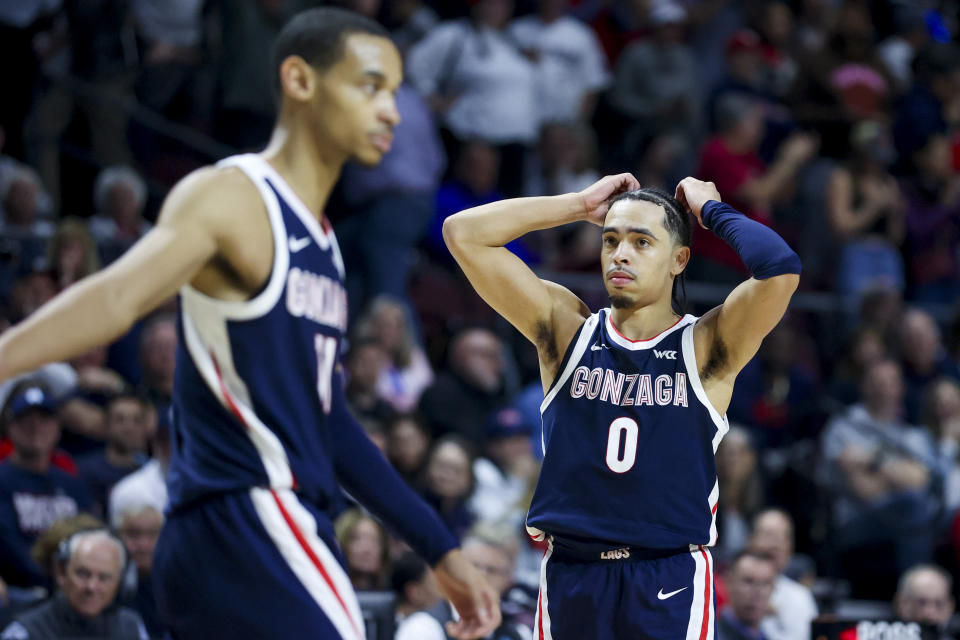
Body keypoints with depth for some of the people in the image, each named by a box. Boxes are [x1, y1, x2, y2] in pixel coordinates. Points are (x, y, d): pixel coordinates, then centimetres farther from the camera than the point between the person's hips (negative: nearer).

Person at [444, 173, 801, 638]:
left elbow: (780, 269, -18)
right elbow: (463, 233, 2)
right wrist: (582, 205, 5)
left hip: (670, 583, -2)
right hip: (571, 576, 2)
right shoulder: (567, 330, 7)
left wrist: (711, 210, -2)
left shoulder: (705, 347, 0)